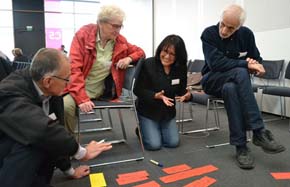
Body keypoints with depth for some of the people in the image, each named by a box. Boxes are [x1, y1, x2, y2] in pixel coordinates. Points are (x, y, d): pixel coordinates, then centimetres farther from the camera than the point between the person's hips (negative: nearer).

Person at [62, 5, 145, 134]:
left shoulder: (120, 41, 1)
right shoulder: (83, 35, -10)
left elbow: (140, 52, 16)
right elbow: (74, 69, -17)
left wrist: (129, 58, -9)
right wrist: (82, 99, -27)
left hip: (101, 93, 4)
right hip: (79, 90, -3)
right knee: (65, 105, -29)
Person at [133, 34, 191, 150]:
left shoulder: (181, 68, -8)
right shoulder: (148, 64, -20)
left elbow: (181, 90, 0)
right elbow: (138, 90, -18)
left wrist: (187, 95, -25)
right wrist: (156, 96, -34)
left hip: (168, 111, 4)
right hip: (148, 110, -4)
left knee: (173, 142, -2)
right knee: (154, 144, -10)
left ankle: (156, 131, 29)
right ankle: (142, 131, 23)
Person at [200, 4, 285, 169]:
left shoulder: (246, 34, -1)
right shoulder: (209, 33, -12)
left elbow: (257, 59, 8)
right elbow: (215, 63, -24)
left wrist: (257, 66, -16)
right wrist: (246, 64, -27)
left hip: (236, 81, 3)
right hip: (213, 80, -3)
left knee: (230, 89, -37)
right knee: (240, 72, -36)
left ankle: (241, 145, -29)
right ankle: (259, 132, -35)